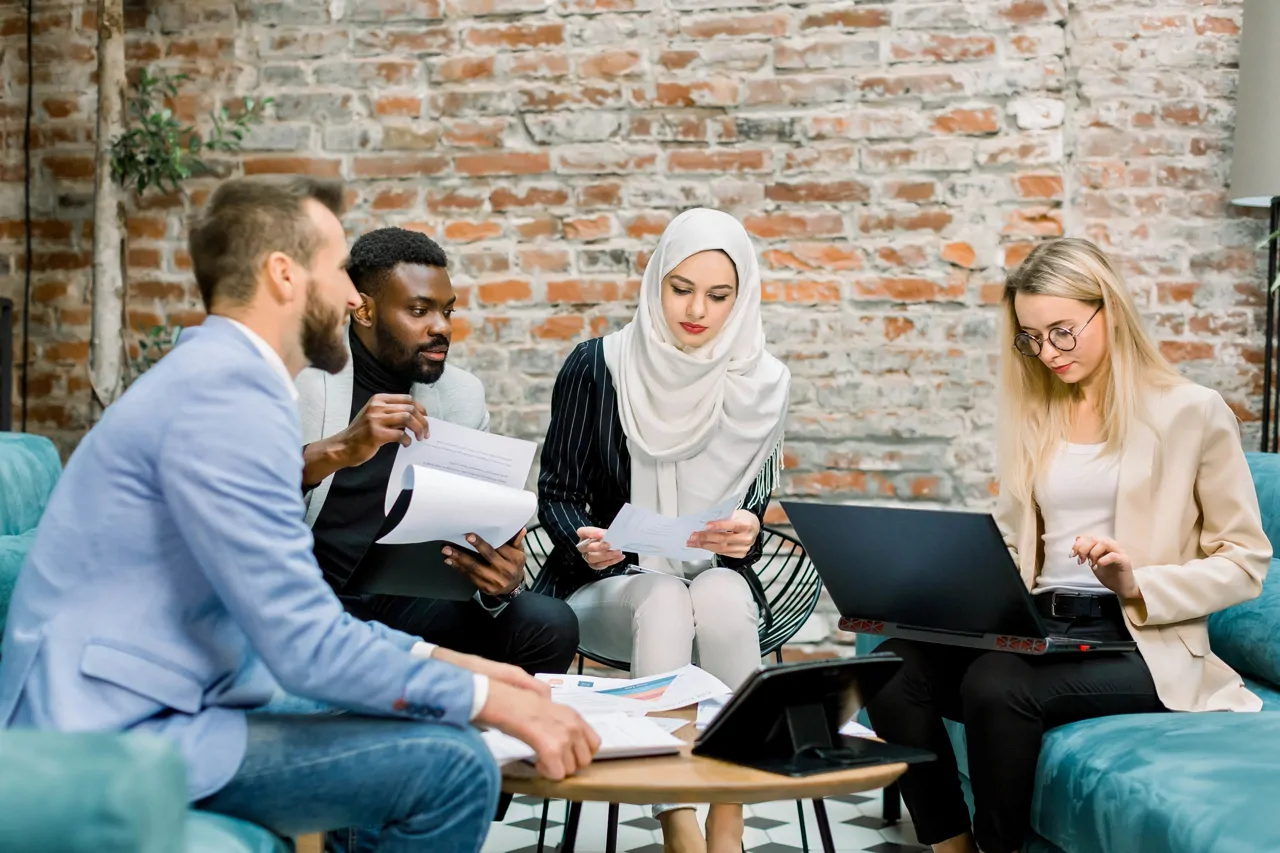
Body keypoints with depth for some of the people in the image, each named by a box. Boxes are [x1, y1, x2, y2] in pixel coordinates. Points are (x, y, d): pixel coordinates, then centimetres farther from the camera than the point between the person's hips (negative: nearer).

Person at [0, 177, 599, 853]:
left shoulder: (216, 375, 16)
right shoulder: (227, 392, -17)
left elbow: (292, 612, 19)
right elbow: (309, 649, -21)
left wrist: (447, 660, 12)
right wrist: (493, 701, -12)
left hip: (132, 717, 11)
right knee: (451, 765, -18)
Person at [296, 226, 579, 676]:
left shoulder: (461, 394, 10)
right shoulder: (302, 374, -6)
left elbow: (481, 528, 7)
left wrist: (500, 580, -17)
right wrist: (338, 451, -40)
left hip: (409, 599, 6)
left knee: (551, 625, -18)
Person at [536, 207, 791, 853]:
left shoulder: (760, 384, 0)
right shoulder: (596, 368, -4)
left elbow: (758, 509, 4)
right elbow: (555, 493, 1)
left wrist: (747, 532, -21)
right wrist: (585, 541, -21)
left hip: (718, 579, 1)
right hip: (607, 585, -1)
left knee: (723, 600, -34)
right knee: (663, 604, -35)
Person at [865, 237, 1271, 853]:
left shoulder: (1193, 413, 2)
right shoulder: (1028, 414, 18)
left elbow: (1244, 563, 1)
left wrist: (1136, 584, -14)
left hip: (1141, 642, -5)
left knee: (996, 685, -34)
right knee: (893, 668, -24)